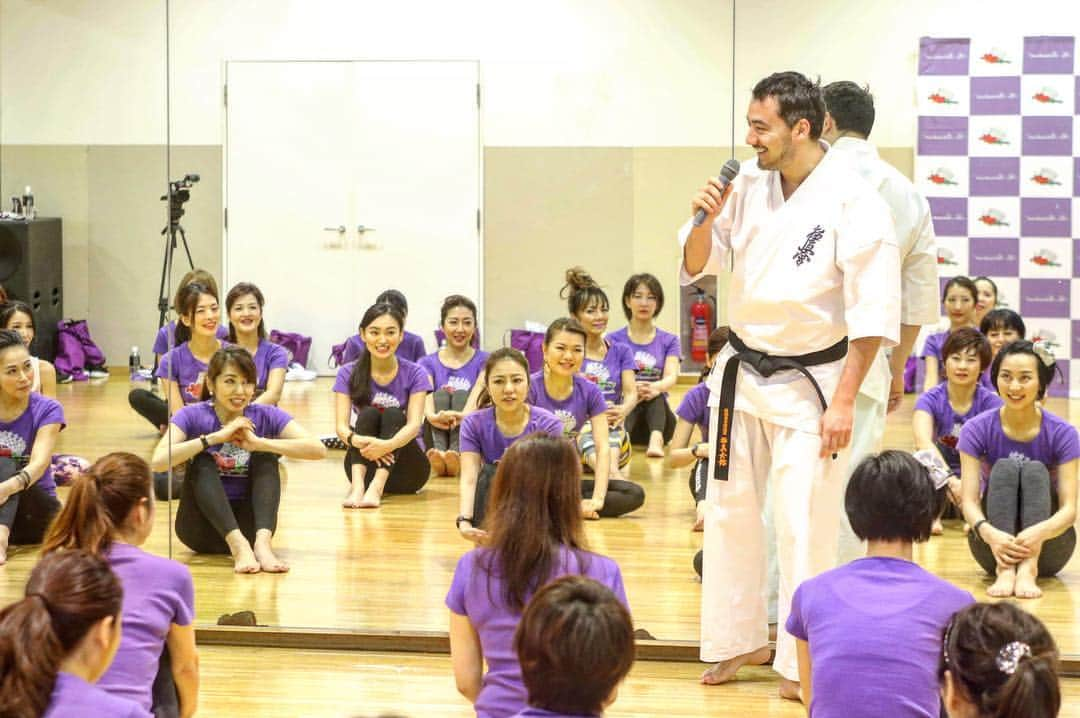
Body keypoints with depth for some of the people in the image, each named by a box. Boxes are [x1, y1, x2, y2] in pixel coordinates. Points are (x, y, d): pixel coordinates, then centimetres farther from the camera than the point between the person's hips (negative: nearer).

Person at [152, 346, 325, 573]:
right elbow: (159, 461, -26)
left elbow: (318, 449, -19)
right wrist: (216, 437, -27)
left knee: (265, 457, -16)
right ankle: (238, 545, -43)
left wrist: (258, 442, -26)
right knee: (203, 463, -24)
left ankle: (262, 542, -37)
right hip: (202, 527, -1)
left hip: (247, 524, 2)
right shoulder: (193, 416, -8)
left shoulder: (265, 416, -4)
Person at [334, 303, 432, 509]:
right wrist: (357, 440, -40)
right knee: (368, 414, -23)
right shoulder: (348, 374, -3)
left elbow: (414, 424, -20)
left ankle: (376, 489, -47)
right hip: (364, 465, 1)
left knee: (393, 415, -25)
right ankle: (358, 485, -47)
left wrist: (388, 445, -43)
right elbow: (341, 426, -15)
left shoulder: (415, 375, -6)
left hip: (405, 467, -1)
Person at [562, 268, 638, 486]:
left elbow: (631, 392, 3)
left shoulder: (621, 352, 17)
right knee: (588, 431, -38)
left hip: (615, 436, 2)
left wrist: (623, 410, -23)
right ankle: (613, 475, -67)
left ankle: (611, 470, -64)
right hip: (574, 430, -2)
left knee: (610, 423, -35)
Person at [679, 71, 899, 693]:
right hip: (743, 372, 6)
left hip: (812, 382, -6)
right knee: (732, 511, 13)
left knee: (805, 526, -4)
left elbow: (874, 311, -16)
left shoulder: (855, 202, -17)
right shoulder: (750, 190, 0)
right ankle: (741, 639, 29)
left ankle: (799, 663, 11)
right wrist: (705, 219, -12)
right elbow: (698, 267, 9)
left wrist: (843, 402, -17)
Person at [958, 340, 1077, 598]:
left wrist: (1041, 531, -41)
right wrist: (988, 532, -40)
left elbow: (1069, 507, -17)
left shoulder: (1062, 434, -8)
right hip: (994, 545, 0)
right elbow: (969, 500, -16)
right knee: (1004, 468, -22)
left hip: (1047, 548, 0)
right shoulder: (977, 430, -7)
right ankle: (1005, 569, -43)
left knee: (1035, 470, -23)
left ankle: (1029, 569, -45)